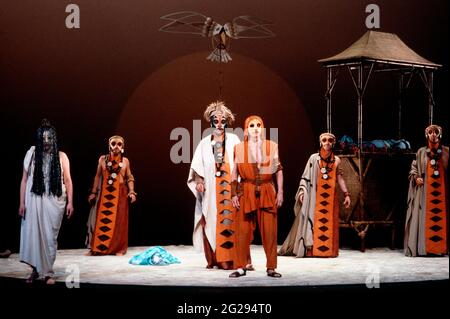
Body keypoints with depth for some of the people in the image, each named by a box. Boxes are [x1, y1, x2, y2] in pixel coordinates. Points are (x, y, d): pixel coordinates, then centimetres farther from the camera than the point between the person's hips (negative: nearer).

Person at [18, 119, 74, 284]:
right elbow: (24, 180, 4)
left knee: (50, 237, 3)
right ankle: (36, 269, 15)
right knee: (33, 234, 0)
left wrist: (70, 203, -1)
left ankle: (48, 272, 11)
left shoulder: (61, 156, 3)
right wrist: (22, 203, -1)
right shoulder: (32, 154, 3)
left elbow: (67, 181, 5)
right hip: (34, 201, 0)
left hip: (54, 201, 0)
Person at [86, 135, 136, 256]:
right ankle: (96, 248, 6)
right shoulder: (103, 159, 5)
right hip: (104, 193, 0)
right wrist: (93, 192, 4)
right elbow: (97, 177, 7)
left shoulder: (125, 161, 5)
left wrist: (131, 192, -6)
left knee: (119, 221, 1)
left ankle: (118, 248, 6)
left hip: (119, 194, 0)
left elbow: (129, 178, 6)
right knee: (101, 221, 1)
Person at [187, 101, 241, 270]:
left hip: (229, 186, -2)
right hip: (210, 189, 2)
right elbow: (197, 165, 8)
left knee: (228, 220, -11)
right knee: (210, 221, -2)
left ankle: (228, 259, -11)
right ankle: (213, 259, 3)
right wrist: (198, 180, -8)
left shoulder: (233, 140, 8)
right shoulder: (205, 143, 14)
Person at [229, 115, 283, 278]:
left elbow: (279, 170, 9)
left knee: (270, 231, -1)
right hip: (246, 192, 0)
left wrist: (280, 192, 3)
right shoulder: (239, 148, 5)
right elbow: (234, 173, 6)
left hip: (267, 192, 1)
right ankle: (242, 267, 6)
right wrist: (234, 194, 0)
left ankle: (271, 267, 7)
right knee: (243, 231, -2)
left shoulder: (272, 146, 7)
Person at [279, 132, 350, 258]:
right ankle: (310, 249, -4)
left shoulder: (336, 160, 9)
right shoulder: (314, 158, 2)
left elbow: (340, 179, 13)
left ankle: (328, 249, 5)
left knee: (329, 222, 1)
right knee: (313, 221, -5)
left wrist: (346, 194, 8)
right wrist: (302, 190, -10)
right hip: (316, 195, -2)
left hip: (330, 196, 2)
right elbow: (305, 176, 1)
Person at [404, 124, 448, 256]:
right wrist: (416, 177, -4)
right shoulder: (421, 152, 8)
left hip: (442, 190, 0)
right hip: (425, 189, 0)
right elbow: (414, 167, 14)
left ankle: (441, 247, 1)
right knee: (424, 217, -4)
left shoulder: (446, 151, 7)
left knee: (441, 216, -2)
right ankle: (423, 247, -4)